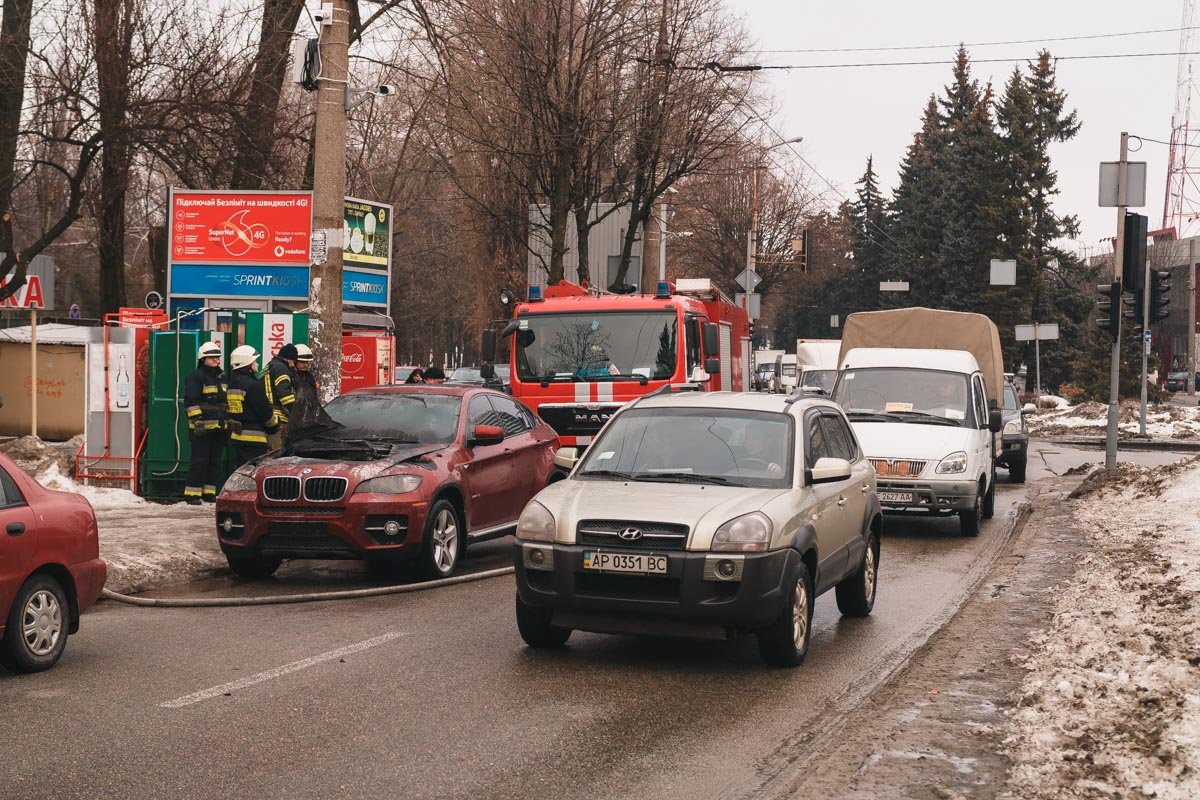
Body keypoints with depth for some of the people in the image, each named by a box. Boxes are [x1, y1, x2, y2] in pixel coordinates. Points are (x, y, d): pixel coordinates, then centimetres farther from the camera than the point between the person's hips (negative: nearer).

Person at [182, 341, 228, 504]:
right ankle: (192, 494, -4)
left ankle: (209, 492, 17)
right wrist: (197, 422, -20)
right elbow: (191, 402, -13)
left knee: (215, 461, 9)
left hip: (220, 427, 7)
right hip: (202, 428, -7)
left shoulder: (222, 377, 17)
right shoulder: (195, 377, -7)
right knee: (199, 461, -8)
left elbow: (227, 401, 26)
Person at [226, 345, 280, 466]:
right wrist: (275, 426, 3)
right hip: (253, 438, -9)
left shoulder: (232, 384, 12)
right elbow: (265, 411, -14)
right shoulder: (253, 385, -16)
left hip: (236, 437, 9)